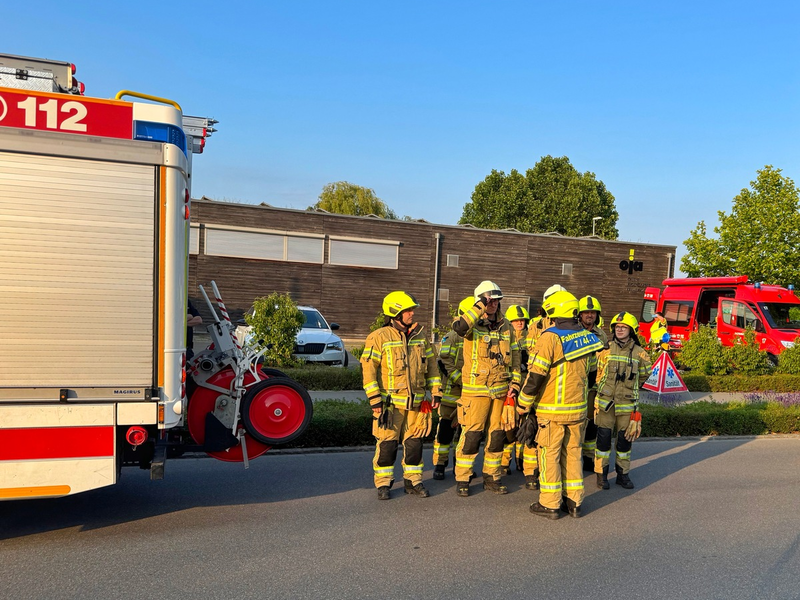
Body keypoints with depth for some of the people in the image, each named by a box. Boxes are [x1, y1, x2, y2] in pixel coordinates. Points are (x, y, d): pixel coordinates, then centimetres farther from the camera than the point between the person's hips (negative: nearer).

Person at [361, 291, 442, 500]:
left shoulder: (420, 337, 9)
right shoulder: (379, 337, -8)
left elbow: (432, 365, 15)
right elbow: (368, 368, -10)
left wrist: (435, 392, 8)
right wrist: (374, 399, -14)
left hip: (416, 402, 5)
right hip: (390, 402, -4)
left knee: (415, 442, 10)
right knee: (387, 444, 1)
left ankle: (413, 481, 24)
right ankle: (383, 484, 15)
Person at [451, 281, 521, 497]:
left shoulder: (506, 327, 9)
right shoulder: (473, 324, -6)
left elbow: (515, 357, 14)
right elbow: (459, 326, -32)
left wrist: (514, 384, 6)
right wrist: (481, 305, -26)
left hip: (501, 390, 5)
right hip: (476, 389, -5)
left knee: (498, 434, 11)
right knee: (471, 434, -4)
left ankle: (491, 477, 25)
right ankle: (462, 479, 10)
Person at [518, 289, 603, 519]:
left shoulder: (550, 337, -16)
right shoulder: (587, 336, 4)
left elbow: (536, 375, -17)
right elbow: (593, 373, 13)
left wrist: (523, 403, -6)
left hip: (552, 410, -6)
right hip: (578, 409, 6)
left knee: (549, 455, 4)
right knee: (573, 453, 15)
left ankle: (550, 504, 10)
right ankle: (574, 502, 22)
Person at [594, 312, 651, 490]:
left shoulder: (640, 354, 2)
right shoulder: (605, 349, 0)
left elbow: (643, 375, 18)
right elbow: (597, 373, 10)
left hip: (627, 404, 1)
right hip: (606, 402, -1)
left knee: (625, 439, 9)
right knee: (604, 439, 2)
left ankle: (623, 474, 23)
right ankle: (601, 474, 14)